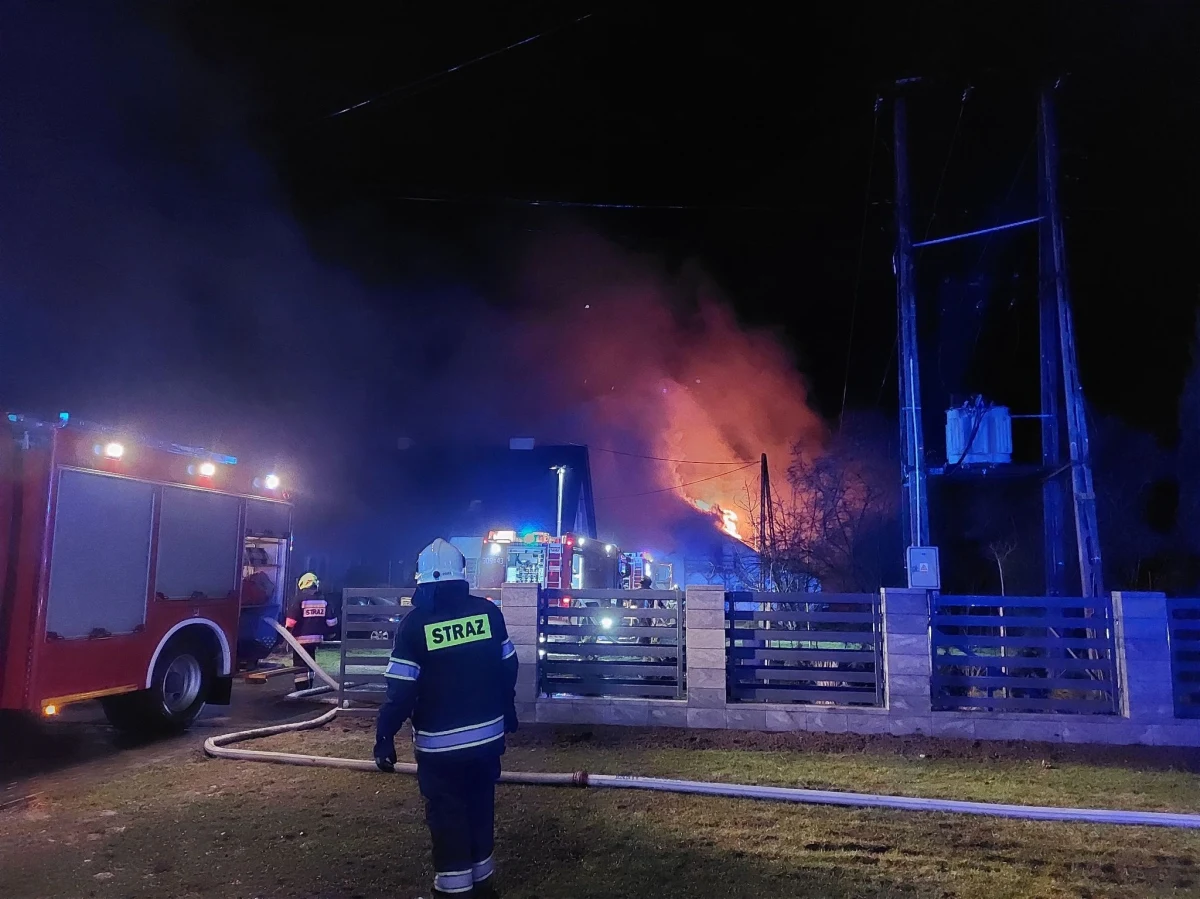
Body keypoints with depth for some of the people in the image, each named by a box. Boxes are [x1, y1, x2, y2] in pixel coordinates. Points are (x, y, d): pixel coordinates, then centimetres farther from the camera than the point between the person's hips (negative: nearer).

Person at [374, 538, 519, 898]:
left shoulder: (415, 622, -13)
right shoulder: (488, 611, -5)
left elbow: (401, 689, -14)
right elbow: (507, 669, 5)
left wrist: (385, 735, -4)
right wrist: (507, 712, 20)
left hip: (440, 743, -3)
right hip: (489, 734, 4)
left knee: (447, 816, 11)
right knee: (480, 808, 20)